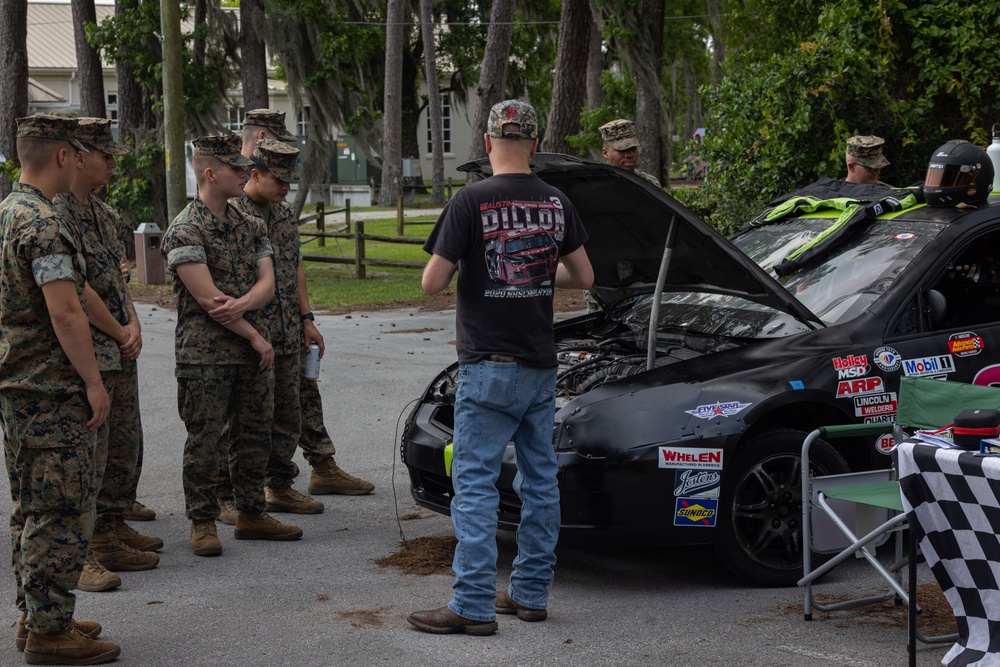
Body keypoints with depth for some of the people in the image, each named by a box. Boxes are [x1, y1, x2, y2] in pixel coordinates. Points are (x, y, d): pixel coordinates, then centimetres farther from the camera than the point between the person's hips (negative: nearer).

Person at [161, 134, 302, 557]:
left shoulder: (249, 227, 12)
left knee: (257, 434, 11)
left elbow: (267, 284, 4)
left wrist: (240, 304, -18)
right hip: (205, 356, -7)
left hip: (252, 350, 7)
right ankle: (202, 522, 8)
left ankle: (251, 514, 22)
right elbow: (207, 298, -16)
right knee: (205, 440, -1)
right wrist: (256, 337, -12)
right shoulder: (185, 231, -11)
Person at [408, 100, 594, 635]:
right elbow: (583, 277, 12)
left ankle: (474, 605, -3)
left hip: (489, 367, -5)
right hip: (541, 365, 6)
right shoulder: (556, 204, 5)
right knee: (539, 479, 12)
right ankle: (531, 594, 20)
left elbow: (432, 283, -12)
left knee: (475, 481, -2)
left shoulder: (471, 202, -12)